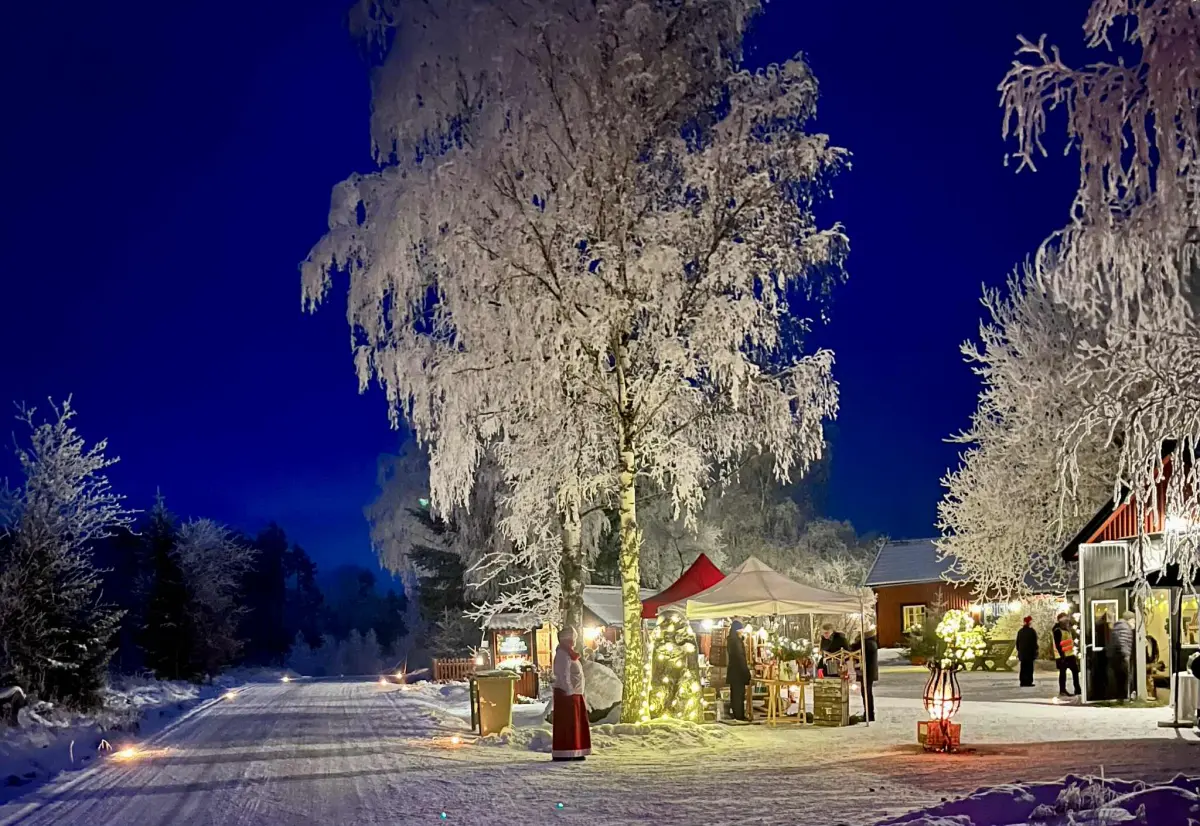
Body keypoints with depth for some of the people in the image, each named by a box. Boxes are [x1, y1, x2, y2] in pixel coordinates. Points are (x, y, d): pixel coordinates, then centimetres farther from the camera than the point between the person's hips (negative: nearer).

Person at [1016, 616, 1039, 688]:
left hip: (1022, 653, 6)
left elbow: (1017, 643, 13)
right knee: (1029, 668, -3)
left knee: (1023, 668, 9)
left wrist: (1018, 651, 19)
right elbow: (1034, 643, -10)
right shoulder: (1032, 631, -10)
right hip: (1030, 653, -6)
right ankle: (1028, 682, -6)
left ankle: (1023, 682, 9)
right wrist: (1035, 653, -6)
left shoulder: (1020, 631, 10)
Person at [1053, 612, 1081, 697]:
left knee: (1075, 671, 11)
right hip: (1062, 656, -9)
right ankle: (1062, 691, 3)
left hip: (1070, 654, 9)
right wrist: (1062, 655, -24)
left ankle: (1077, 690, 18)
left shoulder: (1067, 629, 18)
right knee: (1063, 672, -3)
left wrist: (1074, 653, 22)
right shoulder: (1058, 631, -12)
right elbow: (1057, 644, -19)